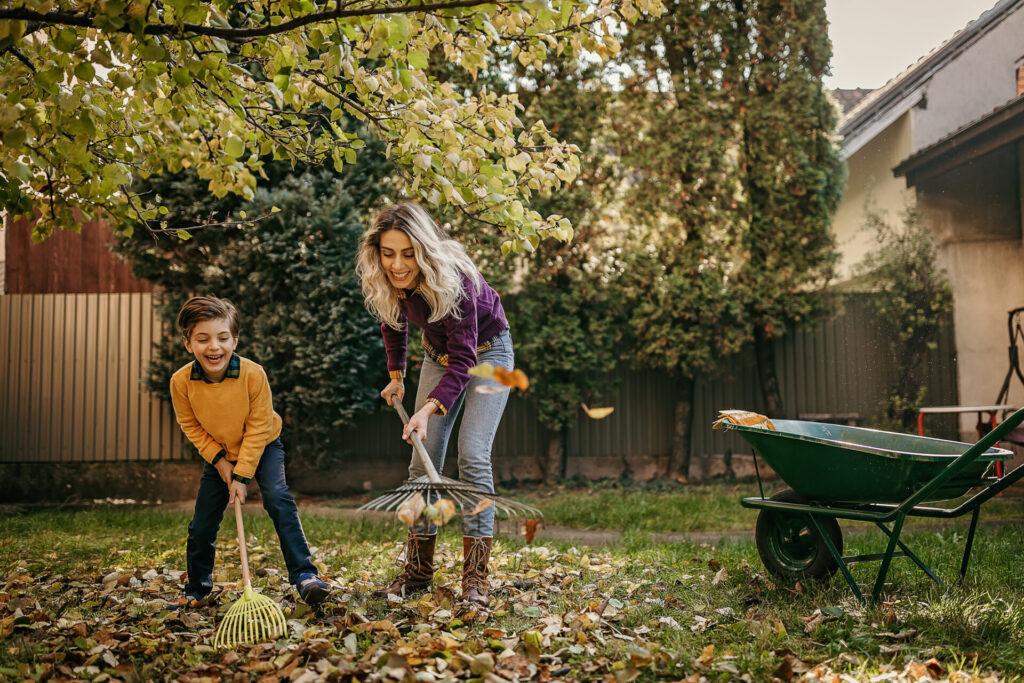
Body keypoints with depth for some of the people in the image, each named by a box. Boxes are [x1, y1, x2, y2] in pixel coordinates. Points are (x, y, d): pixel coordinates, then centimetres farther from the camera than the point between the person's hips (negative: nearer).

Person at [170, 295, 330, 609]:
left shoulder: (252, 374, -30)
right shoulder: (181, 382, -24)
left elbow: (259, 427, -21)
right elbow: (191, 426, -5)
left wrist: (242, 476, -20)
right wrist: (218, 459, -13)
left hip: (262, 447, -2)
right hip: (219, 454, 3)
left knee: (278, 498, -26)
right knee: (201, 526, 4)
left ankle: (304, 575, -22)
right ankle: (196, 590, 29)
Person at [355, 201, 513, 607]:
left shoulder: (453, 279, -36)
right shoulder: (381, 282, -19)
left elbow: (463, 359, -36)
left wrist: (428, 409, -46)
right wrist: (396, 375, 9)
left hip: (487, 350, -5)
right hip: (439, 354, 5)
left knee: (472, 456, -18)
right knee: (424, 460, -1)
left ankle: (475, 577, -14)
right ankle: (418, 570, 9)